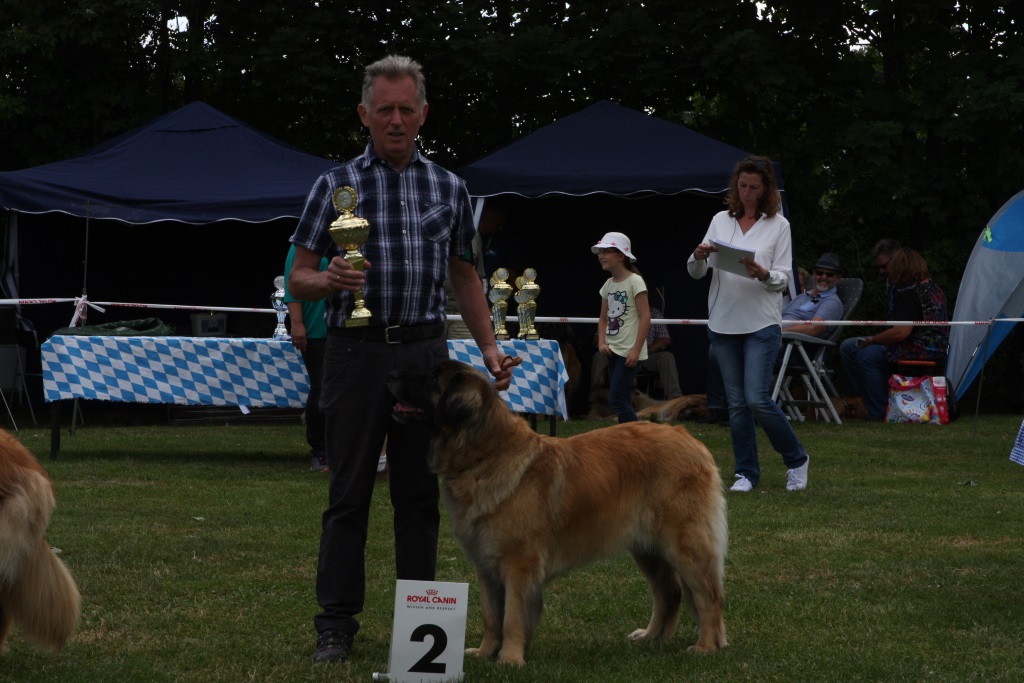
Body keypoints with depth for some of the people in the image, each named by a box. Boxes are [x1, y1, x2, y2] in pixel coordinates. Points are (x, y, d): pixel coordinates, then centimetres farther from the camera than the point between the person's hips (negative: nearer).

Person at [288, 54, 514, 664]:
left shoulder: (449, 189, 10)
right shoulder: (336, 186, 2)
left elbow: (464, 275, 18)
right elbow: (299, 279, 1)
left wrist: (489, 346, 8)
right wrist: (329, 281, -21)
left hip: (426, 351, 2)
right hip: (358, 349, -2)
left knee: (421, 493, 6)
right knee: (350, 492, -2)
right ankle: (337, 624, 2)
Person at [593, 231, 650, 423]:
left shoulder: (634, 281, -10)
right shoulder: (608, 285, 12)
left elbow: (645, 317, -14)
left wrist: (636, 350, -18)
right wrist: (602, 342, 0)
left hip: (629, 352, -8)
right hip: (612, 350, 8)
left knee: (616, 399, -12)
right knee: (622, 400, 9)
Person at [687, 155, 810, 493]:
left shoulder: (778, 225, 1)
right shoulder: (721, 221, 9)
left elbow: (784, 279, -1)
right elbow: (695, 273, 8)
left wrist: (763, 274, -22)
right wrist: (699, 256, -14)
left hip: (761, 323, -4)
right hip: (723, 323, 4)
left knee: (757, 399, -12)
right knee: (736, 402, 6)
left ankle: (796, 459, 8)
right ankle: (746, 472, 14)